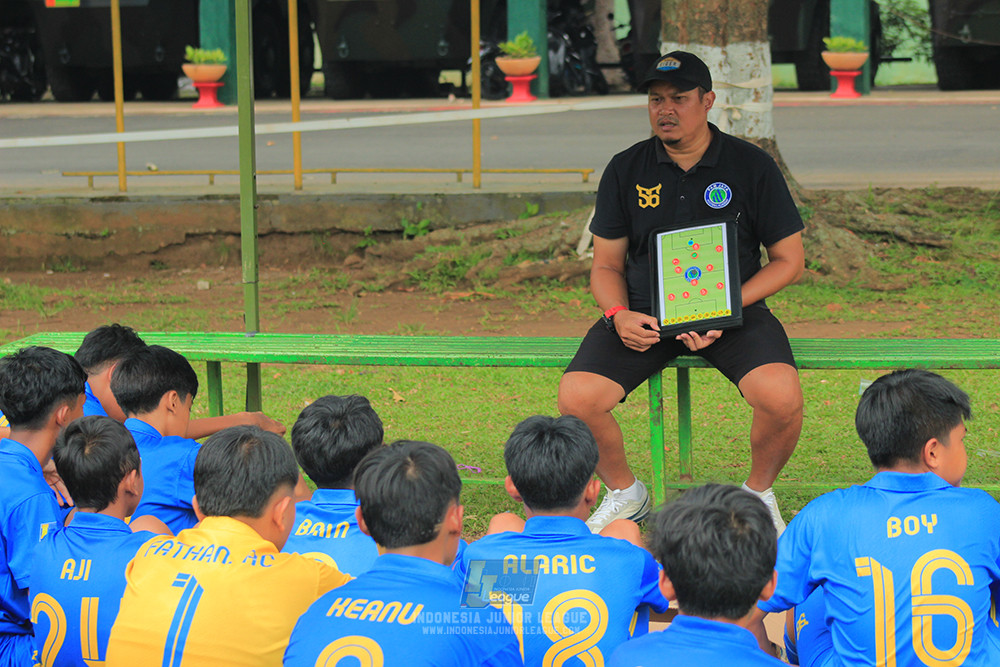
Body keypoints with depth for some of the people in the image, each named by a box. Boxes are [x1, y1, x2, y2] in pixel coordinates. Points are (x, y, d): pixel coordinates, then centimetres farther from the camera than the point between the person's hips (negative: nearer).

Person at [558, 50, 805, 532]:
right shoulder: (626, 170, 6)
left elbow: (788, 260, 3)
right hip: (644, 313, 2)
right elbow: (606, 264, 11)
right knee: (577, 398, -23)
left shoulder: (751, 166, 0)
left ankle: (759, 493, 2)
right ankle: (624, 492, 8)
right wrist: (619, 315, -12)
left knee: (781, 397, -31)